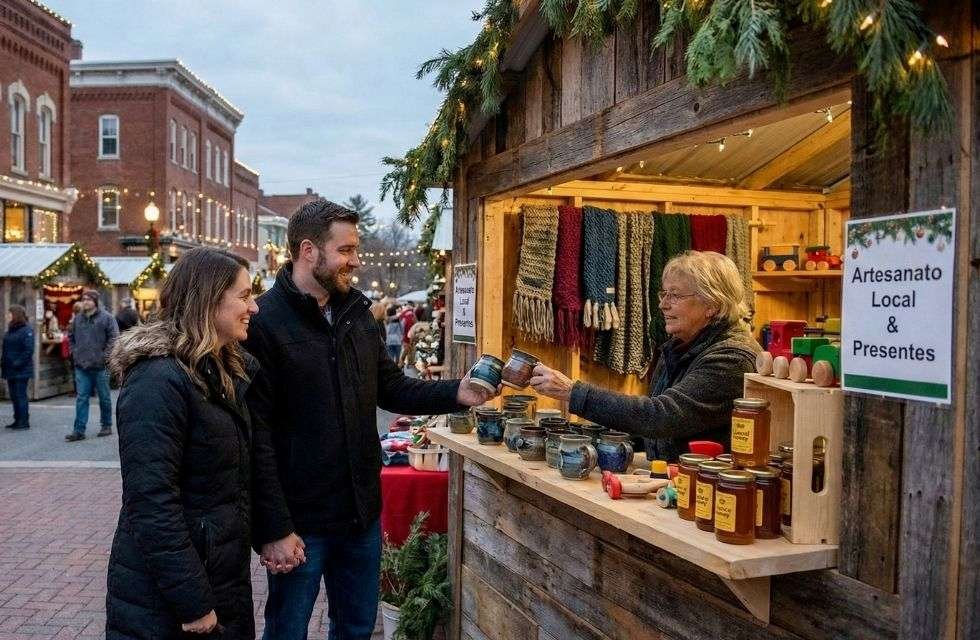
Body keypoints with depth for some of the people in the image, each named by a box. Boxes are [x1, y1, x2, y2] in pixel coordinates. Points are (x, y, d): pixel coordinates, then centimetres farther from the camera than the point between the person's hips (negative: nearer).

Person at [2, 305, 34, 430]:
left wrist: (18, 363, -20)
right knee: (14, 396, 11)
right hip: (10, 370, 8)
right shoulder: (10, 330, 14)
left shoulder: (26, 330, -11)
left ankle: (24, 421, 0)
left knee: (20, 395, -5)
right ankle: (18, 420, 18)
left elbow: (28, 350, -16)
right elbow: (6, 349, 18)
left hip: (21, 370, -8)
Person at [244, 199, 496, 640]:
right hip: (300, 520, -6)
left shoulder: (357, 314, 7)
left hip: (362, 510, 7)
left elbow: (391, 388, 11)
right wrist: (272, 528, -19)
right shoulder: (262, 323, -17)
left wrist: (455, 393, -5)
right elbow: (254, 435, -18)